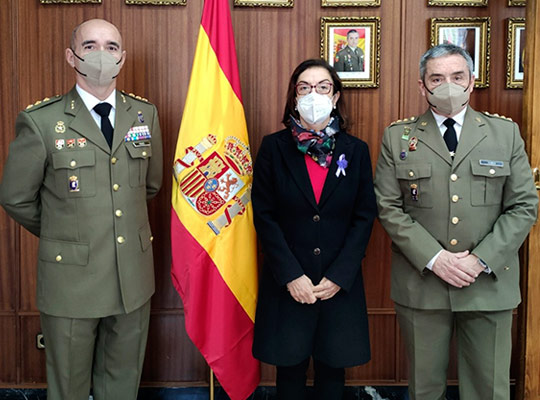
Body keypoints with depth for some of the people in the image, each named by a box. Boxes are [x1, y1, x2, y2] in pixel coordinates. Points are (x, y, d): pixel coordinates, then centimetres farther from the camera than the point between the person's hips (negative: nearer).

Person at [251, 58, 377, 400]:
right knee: (290, 369, 11)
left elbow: (365, 216, 0)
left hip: (340, 283, 1)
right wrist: (291, 275, -12)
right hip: (287, 283, -1)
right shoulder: (274, 147, -1)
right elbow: (264, 215, -4)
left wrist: (338, 276, -9)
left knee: (332, 370, 12)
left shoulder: (356, 151, 3)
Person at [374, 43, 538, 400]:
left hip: (490, 282, 1)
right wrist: (434, 259, -13)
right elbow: (388, 208, -2)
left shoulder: (506, 132, 5)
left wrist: (482, 260, -10)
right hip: (421, 282, 0)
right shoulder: (398, 137, 3)